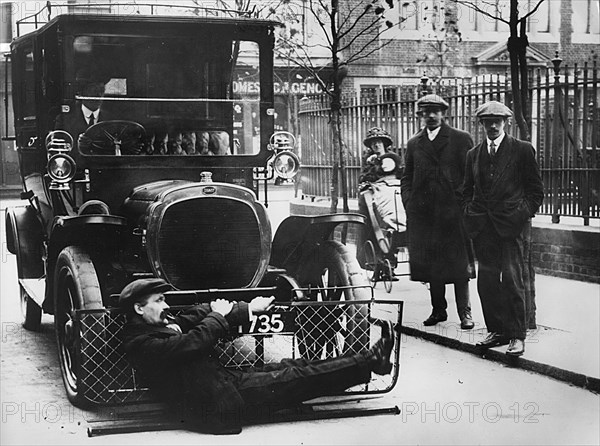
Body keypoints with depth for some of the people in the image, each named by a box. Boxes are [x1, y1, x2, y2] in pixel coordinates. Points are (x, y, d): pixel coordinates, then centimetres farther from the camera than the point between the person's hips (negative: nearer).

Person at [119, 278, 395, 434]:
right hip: (217, 403, -9)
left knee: (292, 369, 1)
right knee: (295, 379, -9)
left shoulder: (161, 324, 15)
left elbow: (196, 317, 16)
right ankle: (370, 361, -4)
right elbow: (191, 343, -25)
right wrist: (218, 316, -8)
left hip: (226, 378, 9)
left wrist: (248, 309, 10)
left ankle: (370, 359, 3)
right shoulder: (140, 344, -16)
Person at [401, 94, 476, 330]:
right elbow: (407, 177, 16)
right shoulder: (414, 144, 14)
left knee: (459, 264, -2)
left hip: (453, 210, -3)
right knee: (430, 264, 6)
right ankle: (438, 310, 17)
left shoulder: (461, 139, 3)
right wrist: (409, 202, 3)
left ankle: (465, 313, 4)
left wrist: (462, 200, -8)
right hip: (423, 212, 4)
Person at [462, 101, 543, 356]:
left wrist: (523, 213, -7)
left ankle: (517, 335, 2)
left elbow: (536, 190, 3)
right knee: (486, 281, 6)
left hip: (509, 225, -4)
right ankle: (497, 330, 16)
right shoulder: (473, 154, 15)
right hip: (482, 226, 4)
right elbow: (467, 190, 21)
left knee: (511, 279, -6)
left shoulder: (522, 150, 1)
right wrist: (469, 212, 6)